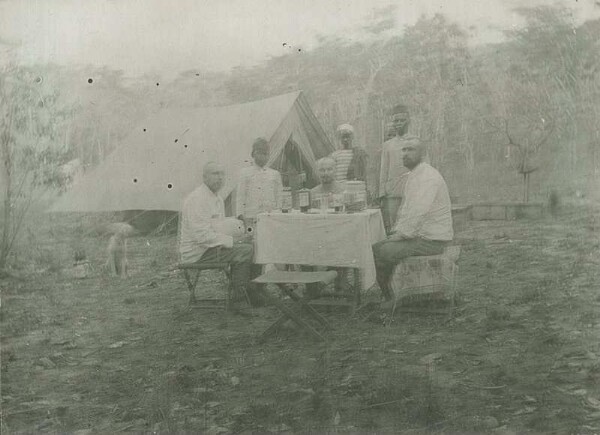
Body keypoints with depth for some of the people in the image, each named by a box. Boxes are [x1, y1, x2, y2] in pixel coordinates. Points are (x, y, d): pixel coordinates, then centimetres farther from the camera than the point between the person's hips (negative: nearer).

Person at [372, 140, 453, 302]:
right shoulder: (412, 176, 16)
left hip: (431, 240, -10)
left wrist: (401, 234, -18)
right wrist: (396, 231, 10)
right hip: (418, 235, 10)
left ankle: (391, 299, -1)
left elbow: (418, 213, -25)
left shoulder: (428, 177, -17)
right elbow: (405, 209, 23)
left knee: (384, 252, -19)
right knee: (377, 248, 3)